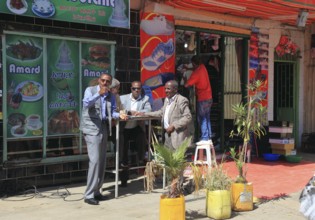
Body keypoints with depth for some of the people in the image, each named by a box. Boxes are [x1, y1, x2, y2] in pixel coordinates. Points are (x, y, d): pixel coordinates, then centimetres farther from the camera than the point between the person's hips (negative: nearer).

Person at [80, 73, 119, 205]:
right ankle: (89, 195, -8)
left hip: (104, 128, 6)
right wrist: (99, 93, -32)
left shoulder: (111, 96, 12)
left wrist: (119, 115, -14)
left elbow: (112, 112, 6)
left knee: (102, 162, 9)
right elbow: (86, 103, -21)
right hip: (92, 128, -6)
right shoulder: (90, 90, -2)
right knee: (95, 160, -13)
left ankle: (96, 191, 19)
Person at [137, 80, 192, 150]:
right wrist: (145, 114, 23)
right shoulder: (167, 99, 17)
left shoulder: (182, 100, -10)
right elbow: (161, 112, 28)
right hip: (167, 134, 8)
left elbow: (188, 117, -15)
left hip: (177, 135, -8)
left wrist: (174, 126, -20)